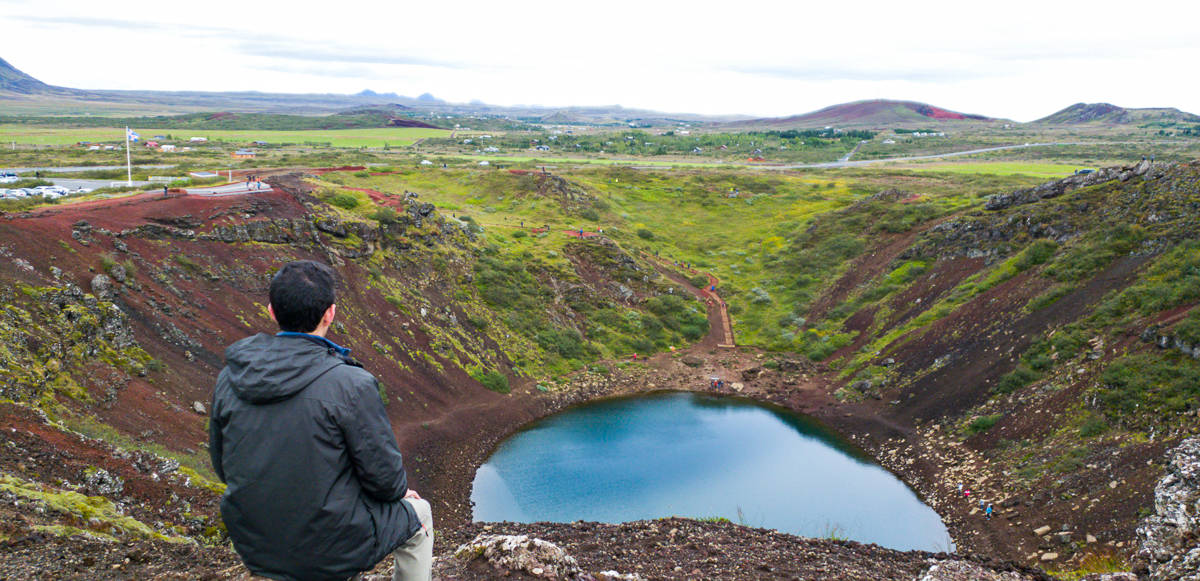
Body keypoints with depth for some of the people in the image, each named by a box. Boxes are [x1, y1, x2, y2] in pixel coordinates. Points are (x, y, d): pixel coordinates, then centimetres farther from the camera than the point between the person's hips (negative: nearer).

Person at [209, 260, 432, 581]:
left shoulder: (229, 377, -6)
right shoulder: (351, 385, -24)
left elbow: (222, 467, 6)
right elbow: (384, 478, -17)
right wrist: (401, 491, 7)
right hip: (332, 553, -6)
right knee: (417, 513, 22)